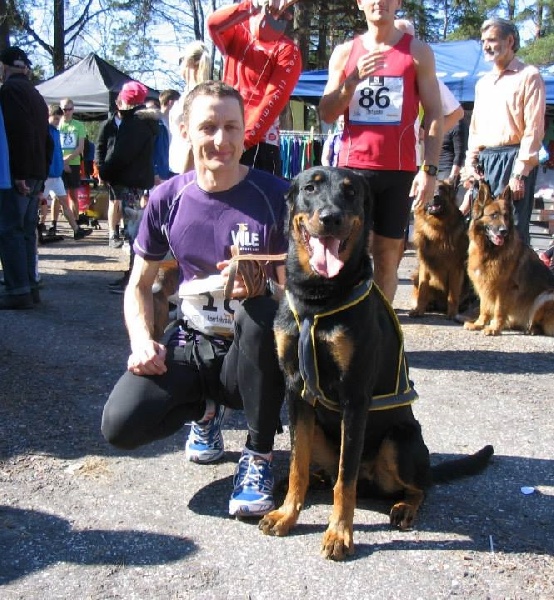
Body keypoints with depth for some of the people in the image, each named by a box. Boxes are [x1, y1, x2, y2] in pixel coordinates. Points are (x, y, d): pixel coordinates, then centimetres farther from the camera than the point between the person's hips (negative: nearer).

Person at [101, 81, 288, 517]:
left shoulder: (275, 196, -12)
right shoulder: (168, 198, -3)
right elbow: (140, 284, 8)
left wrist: (259, 291, -32)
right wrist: (142, 341, -10)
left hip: (253, 353, -2)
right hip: (192, 347, 2)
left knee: (262, 311, -38)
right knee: (121, 425, -22)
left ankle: (259, 455, -13)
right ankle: (207, 409, 15)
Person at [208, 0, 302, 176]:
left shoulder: (287, 49, 0)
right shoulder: (236, 33, 13)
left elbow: (275, 97, -10)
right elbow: (214, 23, -10)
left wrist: (246, 137, -18)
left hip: (260, 139, -4)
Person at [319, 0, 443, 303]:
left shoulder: (418, 51, 6)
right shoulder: (344, 52, 10)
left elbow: (434, 114, 3)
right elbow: (326, 114, 7)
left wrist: (429, 169, -7)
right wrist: (354, 79, -10)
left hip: (399, 169, -1)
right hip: (352, 167, 1)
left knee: (388, 253, 4)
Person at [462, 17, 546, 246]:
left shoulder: (528, 76, -1)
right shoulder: (483, 83, 21)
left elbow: (534, 128, -9)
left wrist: (520, 173, -16)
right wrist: (470, 163, 8)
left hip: (513, 158, -7)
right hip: (484, 160, 7)